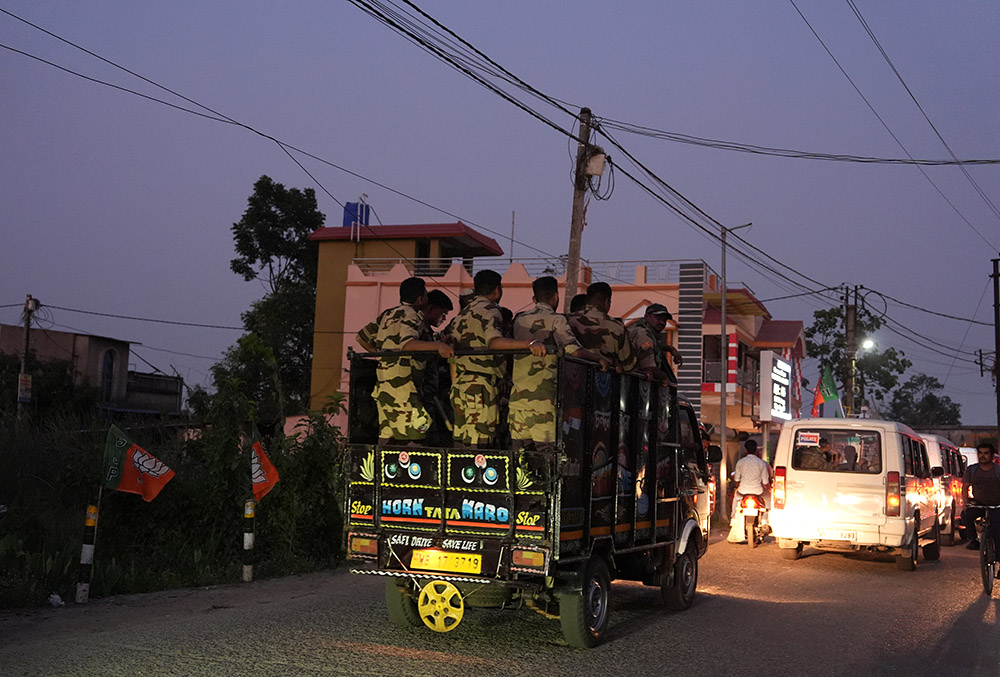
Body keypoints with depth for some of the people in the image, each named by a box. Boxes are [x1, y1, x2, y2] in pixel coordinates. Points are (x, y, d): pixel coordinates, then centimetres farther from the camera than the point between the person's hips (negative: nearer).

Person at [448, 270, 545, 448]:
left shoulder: (462, 313, 19)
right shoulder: (490, 310, -7)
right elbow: (494, 342, -27)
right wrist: (529, 343, -37)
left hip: (459, 384, 8)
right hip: (481, 386, -8)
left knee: (461, 441, 10)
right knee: (476, 444, -7)